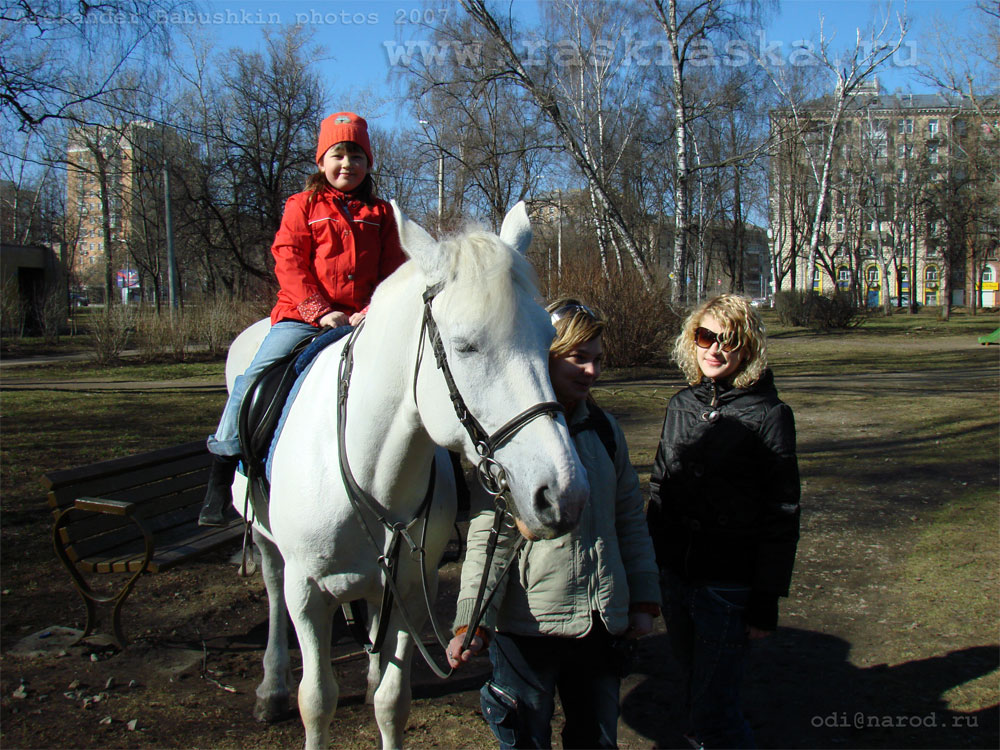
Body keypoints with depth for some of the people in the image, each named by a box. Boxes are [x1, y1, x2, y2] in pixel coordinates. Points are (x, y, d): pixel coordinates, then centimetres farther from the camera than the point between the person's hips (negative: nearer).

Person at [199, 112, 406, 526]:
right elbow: (289, 263, -1)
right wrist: (321, 311, -14)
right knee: (256, 375, -19)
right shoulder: (304, 206, 10)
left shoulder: (380, 213, 16)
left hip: (363, 320, 2)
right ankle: (223, 463, -6)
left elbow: (392, 271, 10)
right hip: (303, 316, -2)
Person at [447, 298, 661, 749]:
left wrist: (645, 600, 9)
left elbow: (630, 519, 12)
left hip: (604, 624, 5)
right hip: (527, 624, -5)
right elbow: (489, 534, -14)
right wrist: (472, 621, -20)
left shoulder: (604, 429, 7)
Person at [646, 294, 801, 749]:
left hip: (729, 587, -5)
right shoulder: (682, 405, 5)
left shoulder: (768, 415, -10)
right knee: (697, 697, 20)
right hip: (674, 577, 5)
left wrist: (766, 602, -11)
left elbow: (781, 516, -10)